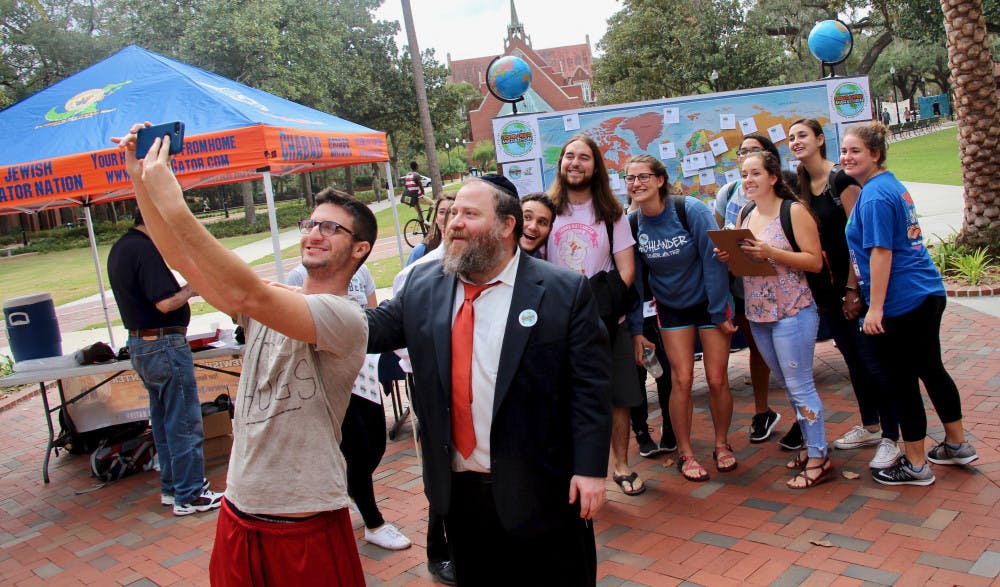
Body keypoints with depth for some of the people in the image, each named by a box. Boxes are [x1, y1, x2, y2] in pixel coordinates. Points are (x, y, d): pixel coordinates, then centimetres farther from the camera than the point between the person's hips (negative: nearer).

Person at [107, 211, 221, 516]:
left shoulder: (118, 250, 11)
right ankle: (189, 496, 6)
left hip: (138, 343, 10)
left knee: (163, 420, 18)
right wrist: (192, 289, -8)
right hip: (165, 345, -10)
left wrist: (183, 288, 9)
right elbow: (165, 302, -24)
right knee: (185, 423, -1)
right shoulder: (145, 250, -19)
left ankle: (171, 487, 28)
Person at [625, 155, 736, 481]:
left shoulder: (691, 211, -20)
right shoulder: (631, 224, -10)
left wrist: (719, 312, -14)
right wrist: (635, 329, -3)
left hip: (709, 302, -2)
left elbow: (713, 260, -16)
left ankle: (722, 445, 23)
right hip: (671, 308, 2)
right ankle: (685, 454, 12)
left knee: (717, 379, 0)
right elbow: (634, 278, -3)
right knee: (681, 380, -4)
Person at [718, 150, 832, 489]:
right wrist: (728, 257, -3)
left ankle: (819, 459, 8)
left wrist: (770, 252, -23)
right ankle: (811, 445, 28)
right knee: (789, 385, 15)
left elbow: (815, 261, -13)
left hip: (792, 312, -7)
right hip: (757, 314, 7)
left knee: (800, 386, -3)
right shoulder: (744, 214, 10)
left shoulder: (794, 210, -9)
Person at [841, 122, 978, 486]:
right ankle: (957, 445, 35)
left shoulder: (873, 196, -16)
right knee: (931, 369, 21)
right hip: (929, 294, 10)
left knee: (901, 382, 1)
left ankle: (915, 465, 13)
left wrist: (875, 308, -18)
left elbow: (881, 252, -20)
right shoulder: (893, 185, 14)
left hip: (900, 303, -10)